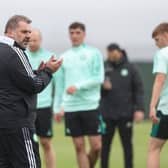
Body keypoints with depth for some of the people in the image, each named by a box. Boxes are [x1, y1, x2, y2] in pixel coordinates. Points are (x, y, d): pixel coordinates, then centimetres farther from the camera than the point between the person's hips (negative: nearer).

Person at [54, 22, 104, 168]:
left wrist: (78, 86, -16)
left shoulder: (94, 53, 2)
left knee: (96, 146, -5)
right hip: (70, 108, 3)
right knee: (79, 147, 1)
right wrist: (57, 107, 11)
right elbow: (60, 84, 15)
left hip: (91, 106, -2)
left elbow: (99, 78, -7)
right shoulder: (64, 57, 12)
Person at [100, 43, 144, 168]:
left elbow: (138, 90, 0)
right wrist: (103, 87, -15)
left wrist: (139, 109, -10)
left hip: (125, 114, -1)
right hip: (107, 114, 1)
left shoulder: (130, 68, 2)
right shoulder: (104, 68, 5)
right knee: (105, 144, 3)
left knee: (127, 144, 3)